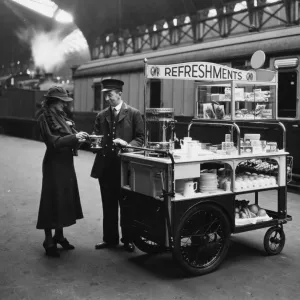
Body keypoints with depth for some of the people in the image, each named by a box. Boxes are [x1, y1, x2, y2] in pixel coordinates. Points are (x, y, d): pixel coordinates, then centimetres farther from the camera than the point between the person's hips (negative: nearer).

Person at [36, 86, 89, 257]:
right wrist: (74, 137, -18)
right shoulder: (45, 118, -11)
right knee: (53, 201, -1)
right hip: (54, 164, -8)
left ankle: (59, 235, 29)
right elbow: (53, 142, -18)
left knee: (66, 199, 14)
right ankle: (49, 242, 10)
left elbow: (70, 137, 14)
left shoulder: (62, 117, 12)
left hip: (67, 162, 8)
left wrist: (79, 138, -6)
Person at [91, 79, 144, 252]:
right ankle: (110, 238, 22)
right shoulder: (101, 116, 11)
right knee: (108, 205, 10)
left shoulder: (134, 114, -1)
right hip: (105, 166, 4)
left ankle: (128, 239, 20)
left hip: (125, 166, -4)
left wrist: (127, 145, -20)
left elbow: (140, 138, -4)